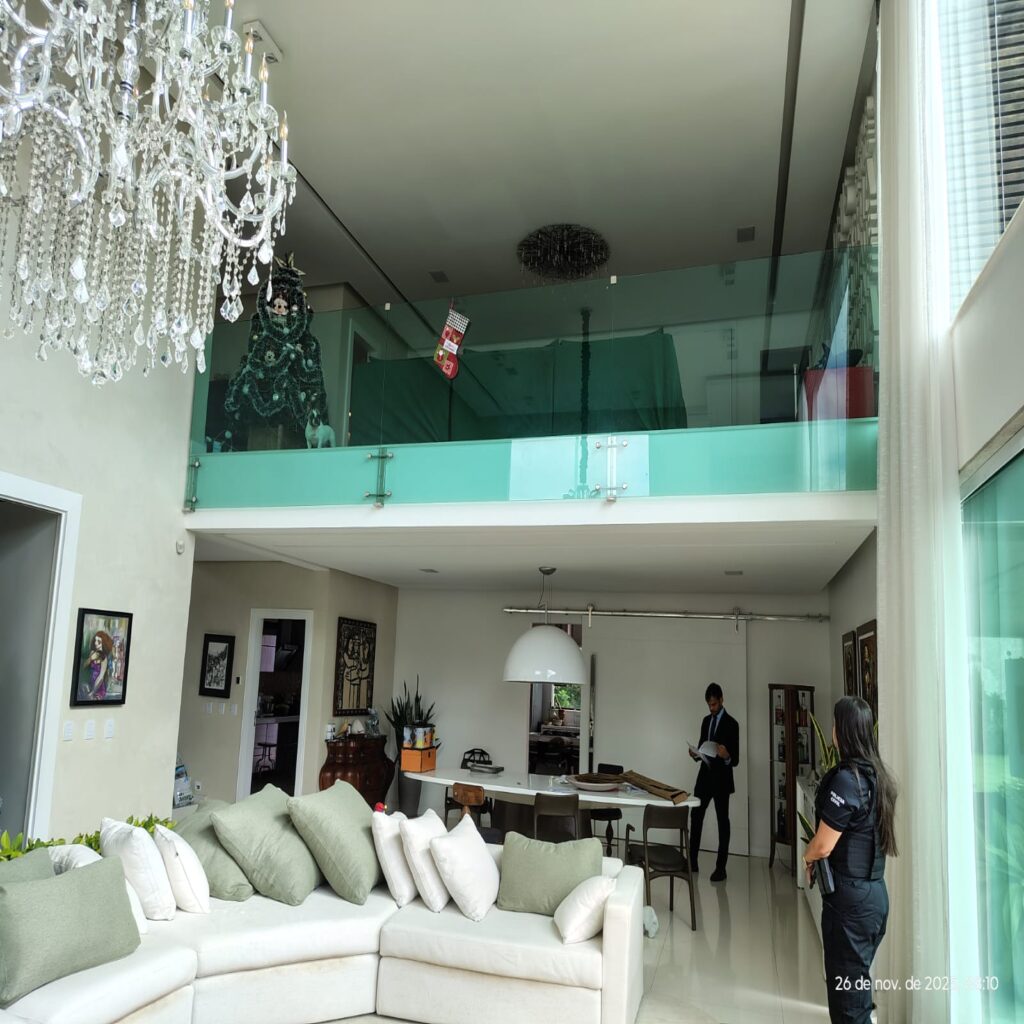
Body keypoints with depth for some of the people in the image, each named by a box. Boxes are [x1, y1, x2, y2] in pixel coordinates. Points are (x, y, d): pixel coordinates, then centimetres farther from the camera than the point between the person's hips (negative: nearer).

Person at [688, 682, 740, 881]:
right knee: (695, 815, 4)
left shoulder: (731, 724, -10)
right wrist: (696, 754, -4)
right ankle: (692, 861, 14)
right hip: (705, 774, 6)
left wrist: (727, 757, -33)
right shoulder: (706, 721, 11)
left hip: (721, 778, -6)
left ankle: (721, 867, 10)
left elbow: (735, 759, -12)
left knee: (722, 821, 3)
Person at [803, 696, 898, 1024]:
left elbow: (822, 846, -18)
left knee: (846, 984, 5)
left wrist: (806, 857, 3)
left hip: (849, 896, -8)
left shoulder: (846, 779, -22)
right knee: (860, 978, 21)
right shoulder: (878, 775, 4)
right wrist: (816, 857, 11)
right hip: (874, 890, 8)